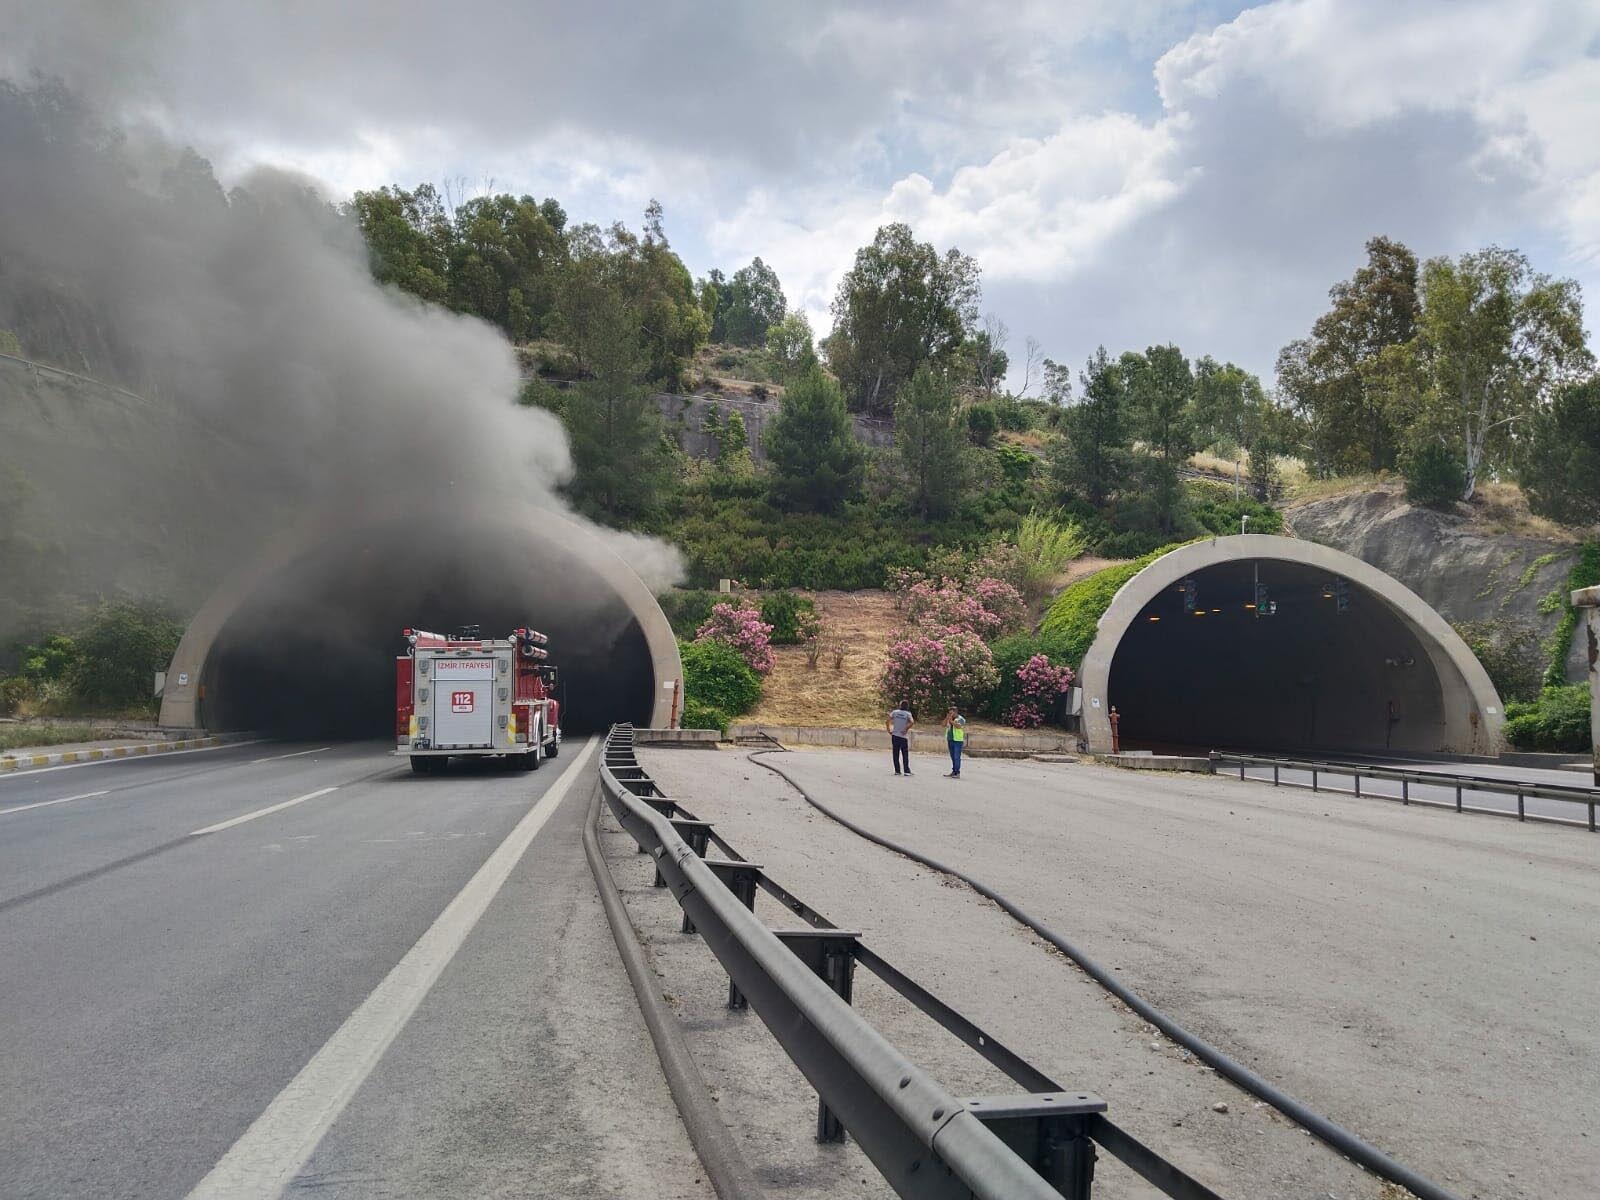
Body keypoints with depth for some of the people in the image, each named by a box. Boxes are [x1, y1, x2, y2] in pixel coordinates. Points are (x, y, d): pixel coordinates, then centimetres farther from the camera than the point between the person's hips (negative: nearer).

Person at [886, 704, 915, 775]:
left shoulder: (895, 712, 4)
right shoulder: (908, 714, -2)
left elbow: (887, 722, -4)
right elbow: (912, 723, -19)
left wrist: (889, 731, 3)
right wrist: (906, 729, -7)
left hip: (895, 735, 2)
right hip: (903, 737, -2)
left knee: (896, 755, 7)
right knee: (905, 755, 3)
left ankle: (897, 771, 8)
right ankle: (907, 771, -2)